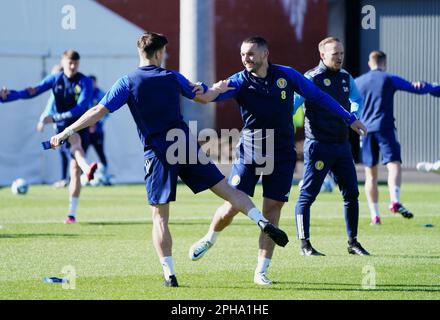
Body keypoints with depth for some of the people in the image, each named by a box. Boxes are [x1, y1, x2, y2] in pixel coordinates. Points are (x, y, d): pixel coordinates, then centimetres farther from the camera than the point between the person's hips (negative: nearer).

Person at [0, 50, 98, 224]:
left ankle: (72, 213, 4)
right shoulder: (55, 79, 2)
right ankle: (86, 168, -68)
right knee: (75, 139, -37)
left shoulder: (85, 82, -7)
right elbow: (34, 91, -1)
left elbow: (81, 107, -17)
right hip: (63, 126, 0)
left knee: (75, 169, -3)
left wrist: (55, 117, -23)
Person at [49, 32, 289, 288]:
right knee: (226, 189, 9)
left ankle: (169, 274, -1)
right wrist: (218, 90, 44)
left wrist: (66, 132, -2)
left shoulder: (128, 83, -2)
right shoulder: (172, 78, 6)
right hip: (185, 145, 2)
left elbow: (99, 111, -8)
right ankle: (262, 221, -8)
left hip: (157, 154, -1)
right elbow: (203, 96, 21)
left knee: (160, 218, 4)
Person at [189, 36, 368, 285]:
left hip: (282, 155, 1)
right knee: (232, 207, -4)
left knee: (272, 209, -4)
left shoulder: (287, 75, -3)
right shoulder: (240, 81, -8)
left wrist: (348, 118, 10)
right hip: (249, 153, -1)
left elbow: (318, 96, 6)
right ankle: (210, 238, 29)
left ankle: (262, 271, 2)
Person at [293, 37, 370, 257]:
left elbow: (357, 100, 31)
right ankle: (304, 245, 3)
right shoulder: (311, 79, -9)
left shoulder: (345, 78, 11)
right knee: (308, 195, -3)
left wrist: (353, 117, 12)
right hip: (318, 145, -7)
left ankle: (353, 243, 17)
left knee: (351, 194, 8)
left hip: (342, 145, 7)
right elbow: (292, 103, -19)